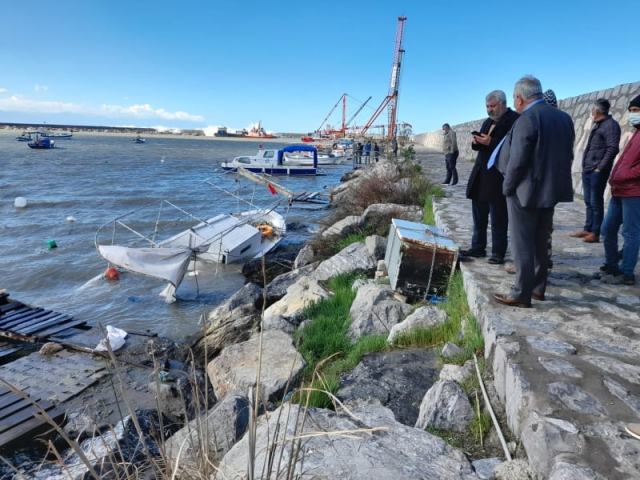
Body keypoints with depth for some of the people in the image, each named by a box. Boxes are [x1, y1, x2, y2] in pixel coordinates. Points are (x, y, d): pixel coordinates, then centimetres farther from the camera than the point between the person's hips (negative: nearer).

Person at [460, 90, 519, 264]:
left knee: (498, 217, -1)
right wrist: (477, 142, -2)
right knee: (478, 215, 11)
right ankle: (477, 247, 20)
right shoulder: (487, 122, 19)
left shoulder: (515, 119, -7)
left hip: (498, 176, -8)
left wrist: (490, 142, -21)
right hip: (481, 174, 8)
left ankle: (498, 253, 7)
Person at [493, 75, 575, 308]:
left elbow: (517, 161, -20)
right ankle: (538, 288, 26)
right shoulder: (564, 118, 9)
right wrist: (553, 180, 17)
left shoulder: (526, 120, -17)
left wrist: (507, 188, -8)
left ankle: (522, 294, 4)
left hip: (526, 192, -8)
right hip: (552, 190, 8)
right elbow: (568, 155, 11)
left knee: (522, 245, -1)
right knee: (540, 243, 17)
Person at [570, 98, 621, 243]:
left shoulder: (611, 125, -10)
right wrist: (585, 165, 15)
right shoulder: (596, 124, 17)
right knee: (589, 202, 13)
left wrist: (600, 167, -19)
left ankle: (595, 233, 2)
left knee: (596, 202, -4)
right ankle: (588, 229, 21)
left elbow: (613, 149, -18)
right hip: (587, 169, 9)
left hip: (597, 171, -9)